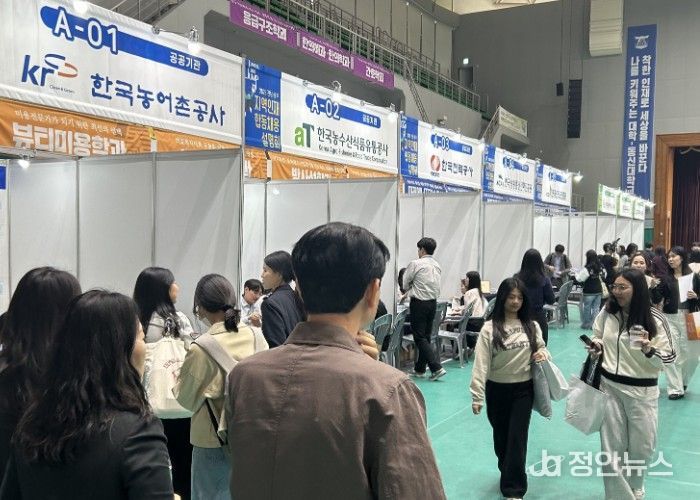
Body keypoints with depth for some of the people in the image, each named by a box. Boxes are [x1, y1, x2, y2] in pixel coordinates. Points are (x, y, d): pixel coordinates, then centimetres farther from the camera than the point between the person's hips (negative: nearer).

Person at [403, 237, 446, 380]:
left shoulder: (415, 264, -12)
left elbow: (405, 285, -3)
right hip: (433, 302, 7)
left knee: (420, 338, -2)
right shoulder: (437, 266, 8)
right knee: (426, 337, 13)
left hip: (419, 303, -7)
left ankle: (436, 367, -11)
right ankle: (419, 369, 21)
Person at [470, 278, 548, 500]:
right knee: (501, 436, 15)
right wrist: (477, 395, -17)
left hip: (523, 389, 1)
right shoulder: (490, 328, -9)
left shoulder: (532, 326, 0)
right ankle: (509, 473, 41)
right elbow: (481, 362, -12)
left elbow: (541, 348, 16)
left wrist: (543, 354, -10)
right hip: (496, 389, 0)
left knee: (517, 438, -2)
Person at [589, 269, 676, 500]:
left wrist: (649, 350, -28)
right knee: (611, 449, 5)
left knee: (641, 447, 13)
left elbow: (669, 358, -9)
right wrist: (597, 346, -8)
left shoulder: (655, 320, -13)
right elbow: (597, 337, 14)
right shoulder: (607, 312, -4)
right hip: (610, 387, 2)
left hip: (642, 392, -2)